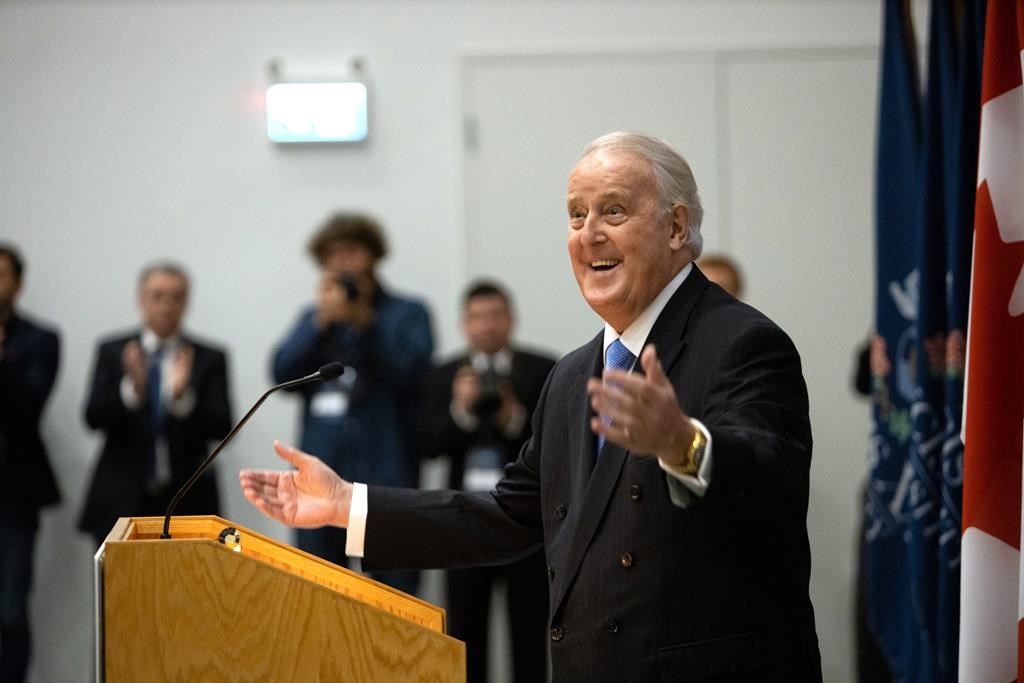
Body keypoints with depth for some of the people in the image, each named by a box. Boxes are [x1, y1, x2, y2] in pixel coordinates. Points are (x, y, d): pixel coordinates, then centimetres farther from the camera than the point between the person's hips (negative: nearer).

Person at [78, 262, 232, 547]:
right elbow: (94, 417, -3)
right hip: (122, 502, 1)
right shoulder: (112, 351, 7)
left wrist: (183, 396, -20)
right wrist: (133, 388, -20)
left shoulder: (209, 358, 5)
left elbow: (221, 428, -3)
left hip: (186, 503, -1)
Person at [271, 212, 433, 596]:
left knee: (394, 591, -6)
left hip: (386, 477, -3)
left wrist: (365, 320, -13)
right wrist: (323, 320, -5)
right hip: (322, 476, 3)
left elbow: (410, 370, -8)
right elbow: (283, 373, 4)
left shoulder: (407, 313, 8)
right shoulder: (312, 316, 18)